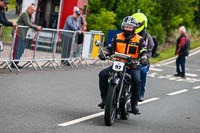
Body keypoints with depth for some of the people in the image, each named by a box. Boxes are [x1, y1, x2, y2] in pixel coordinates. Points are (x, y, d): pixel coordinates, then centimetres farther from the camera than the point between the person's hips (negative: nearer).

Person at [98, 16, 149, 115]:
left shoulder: (139, 40, 5)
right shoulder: (117, 37, 11)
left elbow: (143, 52, -4)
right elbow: (110, 48, 6)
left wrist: (144, 58, -26)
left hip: (132, 66, -3)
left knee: (137, 80, -32)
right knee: (103, 74, -19)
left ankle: (134, 104, -19)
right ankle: (104, 98, -10)